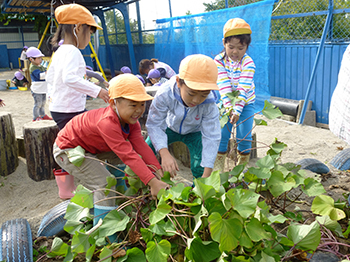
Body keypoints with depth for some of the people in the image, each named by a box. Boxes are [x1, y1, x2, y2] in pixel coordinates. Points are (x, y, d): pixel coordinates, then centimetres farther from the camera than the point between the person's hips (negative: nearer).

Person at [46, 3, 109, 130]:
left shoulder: (59, 52, 15)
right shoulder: (73, 51, -16)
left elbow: (50, 77, 25)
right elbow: (69, 78, -32)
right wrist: (97, 90, -32)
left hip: (57, 107, 10)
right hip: (69, 111, -10)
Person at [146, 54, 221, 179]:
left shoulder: (209, 105, -36)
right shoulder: (165, 94, -38)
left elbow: (211, 138, -31)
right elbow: (155, 125, -33)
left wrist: (206, 176, -35)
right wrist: (164, 153, -49)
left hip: (194, 132, -1)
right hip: (171, 127, 1)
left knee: (199, 167, -19)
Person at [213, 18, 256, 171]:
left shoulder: (248, 63, -19)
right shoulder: (219, 60, -13)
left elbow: (243, 89, -27)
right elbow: (224, 86, -21)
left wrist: (237, 110, -37)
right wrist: (228, 106, -33)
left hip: (245, 103, -1)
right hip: (226, 102, 2)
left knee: (244, 137, -4)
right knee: (221, 135, -4)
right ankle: (218, 168, 9)